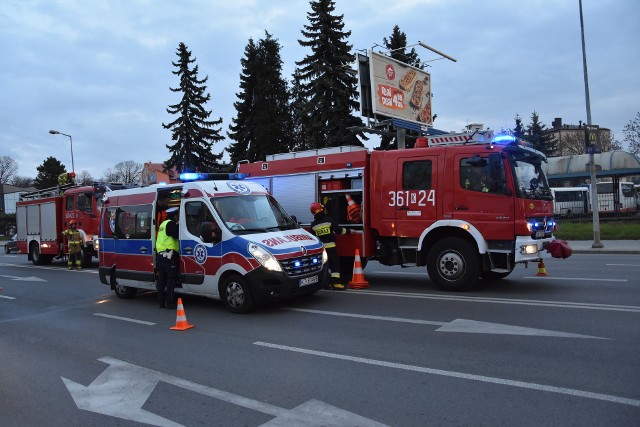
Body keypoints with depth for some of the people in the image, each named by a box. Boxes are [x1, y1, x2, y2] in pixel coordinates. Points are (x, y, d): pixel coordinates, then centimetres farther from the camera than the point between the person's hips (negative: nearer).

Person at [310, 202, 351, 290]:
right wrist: (349, 231, 7)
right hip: (330, 246, -4)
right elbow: (338, 230, -6)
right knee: (335, 264, -1)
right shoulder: (329, 220, -7)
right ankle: (336, 283, -10)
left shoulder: (313, 224, 4)